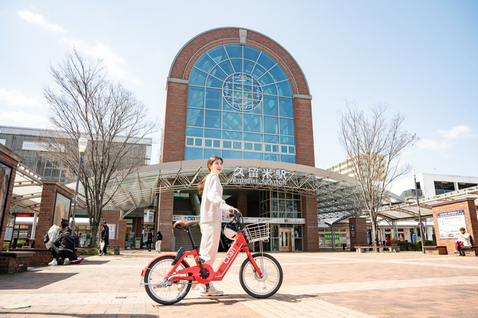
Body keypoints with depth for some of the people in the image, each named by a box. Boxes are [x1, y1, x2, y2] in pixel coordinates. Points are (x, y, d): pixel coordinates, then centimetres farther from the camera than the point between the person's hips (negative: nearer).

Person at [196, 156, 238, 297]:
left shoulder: (209, 178, 27)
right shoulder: (214, 177, -5)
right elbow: (213, 195, -23)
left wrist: (226, 213, 24)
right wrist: (227, 207, -37)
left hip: (207, 219, 11)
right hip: (212, 218, -11)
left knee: (206, 252, 11)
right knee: (210, 253, -9)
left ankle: (205, 285, 18)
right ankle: (206, 287, -5)